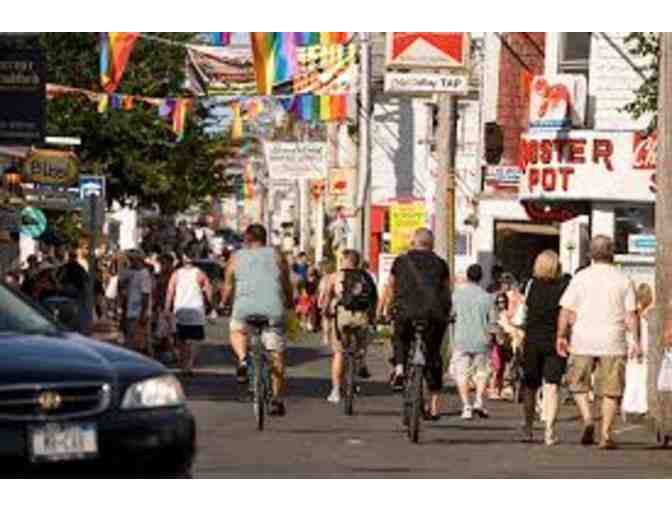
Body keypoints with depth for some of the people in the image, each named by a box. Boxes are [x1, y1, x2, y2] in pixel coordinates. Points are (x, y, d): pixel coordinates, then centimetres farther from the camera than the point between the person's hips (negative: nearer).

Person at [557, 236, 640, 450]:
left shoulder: (580, 278, 2)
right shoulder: (622, 280, 2)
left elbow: (566, 311, 0)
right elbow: (631, 315, -2)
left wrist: (561, 336, 7)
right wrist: (636, 341, 0)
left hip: (583, 339, 0)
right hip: (613, 343, 0)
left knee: (579, 384, 16)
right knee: (611, 390, 5)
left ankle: (587, 418, -6)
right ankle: (606, 434, 0)